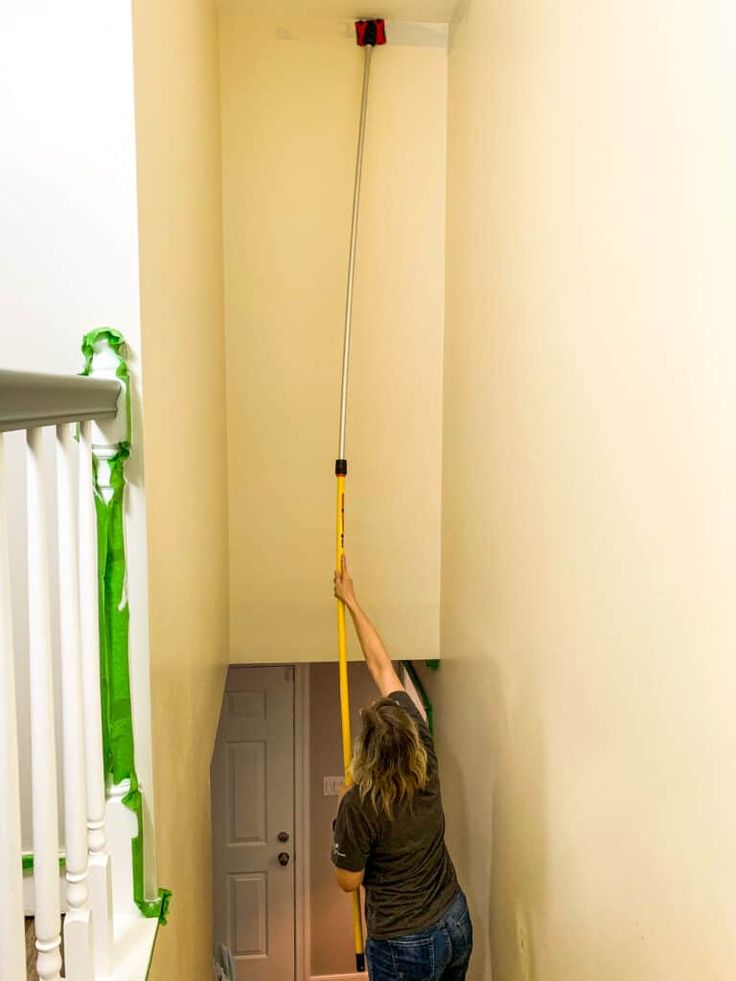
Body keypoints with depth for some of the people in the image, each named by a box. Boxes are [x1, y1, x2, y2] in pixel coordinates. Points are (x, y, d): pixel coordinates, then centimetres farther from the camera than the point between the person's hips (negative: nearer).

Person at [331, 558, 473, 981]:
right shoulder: (425, 754, -13)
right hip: (456, 925, 6)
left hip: (404, 945, -6)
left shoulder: (359, 805, -27)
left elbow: (349, 881, -10)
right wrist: (352, 601, 1)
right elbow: (383, 666, -7)